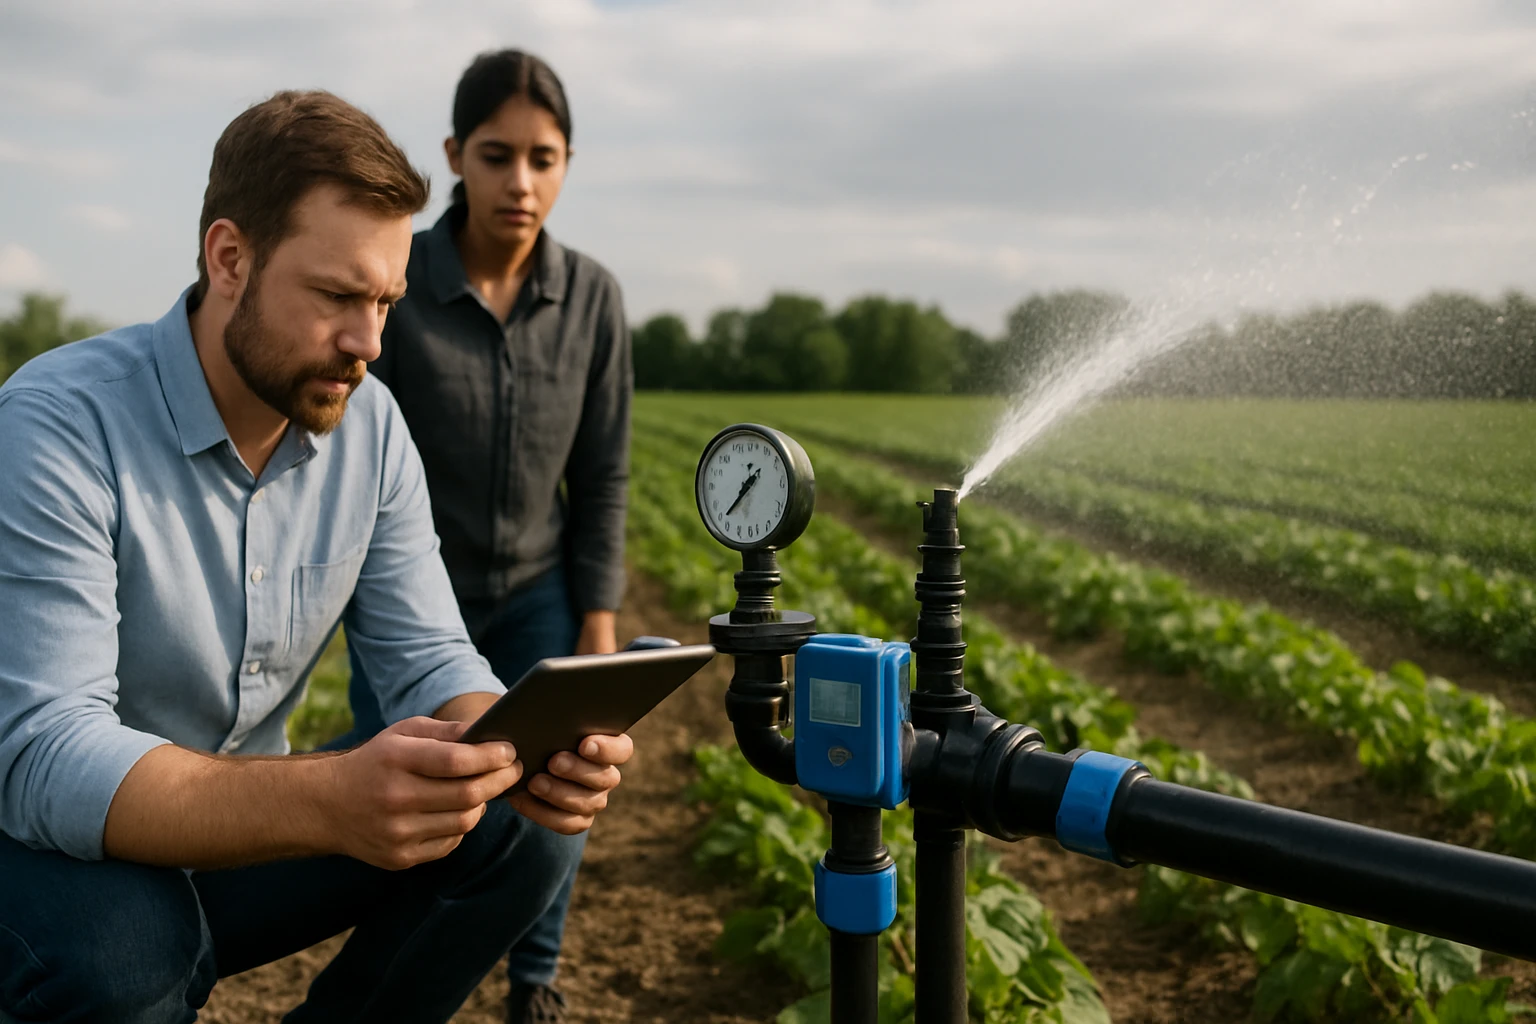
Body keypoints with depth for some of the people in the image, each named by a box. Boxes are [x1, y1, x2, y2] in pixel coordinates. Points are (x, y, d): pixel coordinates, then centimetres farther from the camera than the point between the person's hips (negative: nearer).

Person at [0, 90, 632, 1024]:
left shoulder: (370, 424, -7)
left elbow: (429, 660, -5)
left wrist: (519, 749, -30)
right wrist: (327, 801, -49)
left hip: (235, 834, 5)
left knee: (519, 835, -13)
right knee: (117, 944, -37)